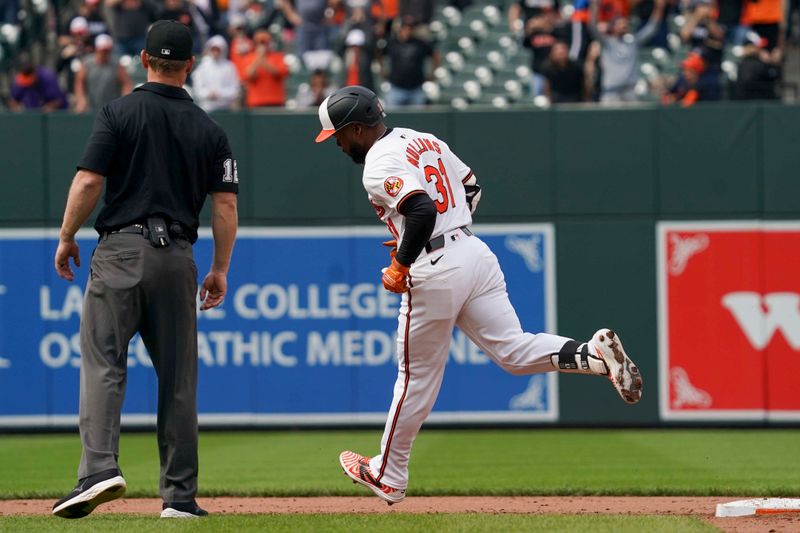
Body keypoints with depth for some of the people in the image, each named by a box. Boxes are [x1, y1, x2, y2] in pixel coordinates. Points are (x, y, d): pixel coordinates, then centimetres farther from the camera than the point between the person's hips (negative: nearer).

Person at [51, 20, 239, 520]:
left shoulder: (120, 113, -1)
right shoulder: (209, 129, 8)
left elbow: (88, 182, -8)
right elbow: (226, 204, 4)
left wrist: (67, 239, 4)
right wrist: (220, 269, 11)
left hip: (121, 251, -3)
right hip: (177, 256, 3)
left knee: (103, 363, -5)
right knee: (178, 378, 7)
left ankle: (100, 468, -24)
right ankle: (180, 495, 7)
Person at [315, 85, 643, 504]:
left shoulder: (380, 164, -12)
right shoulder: (426, 141, 16)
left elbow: (422, 211, -26)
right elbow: (470, 188, 25)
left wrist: (401, 264, -15)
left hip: (434, 272, -8)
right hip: (475, 252, 8)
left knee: (417, 375, 5)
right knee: (513, 351, 4)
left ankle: (387, 476, 20)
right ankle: (594, 354, -19)